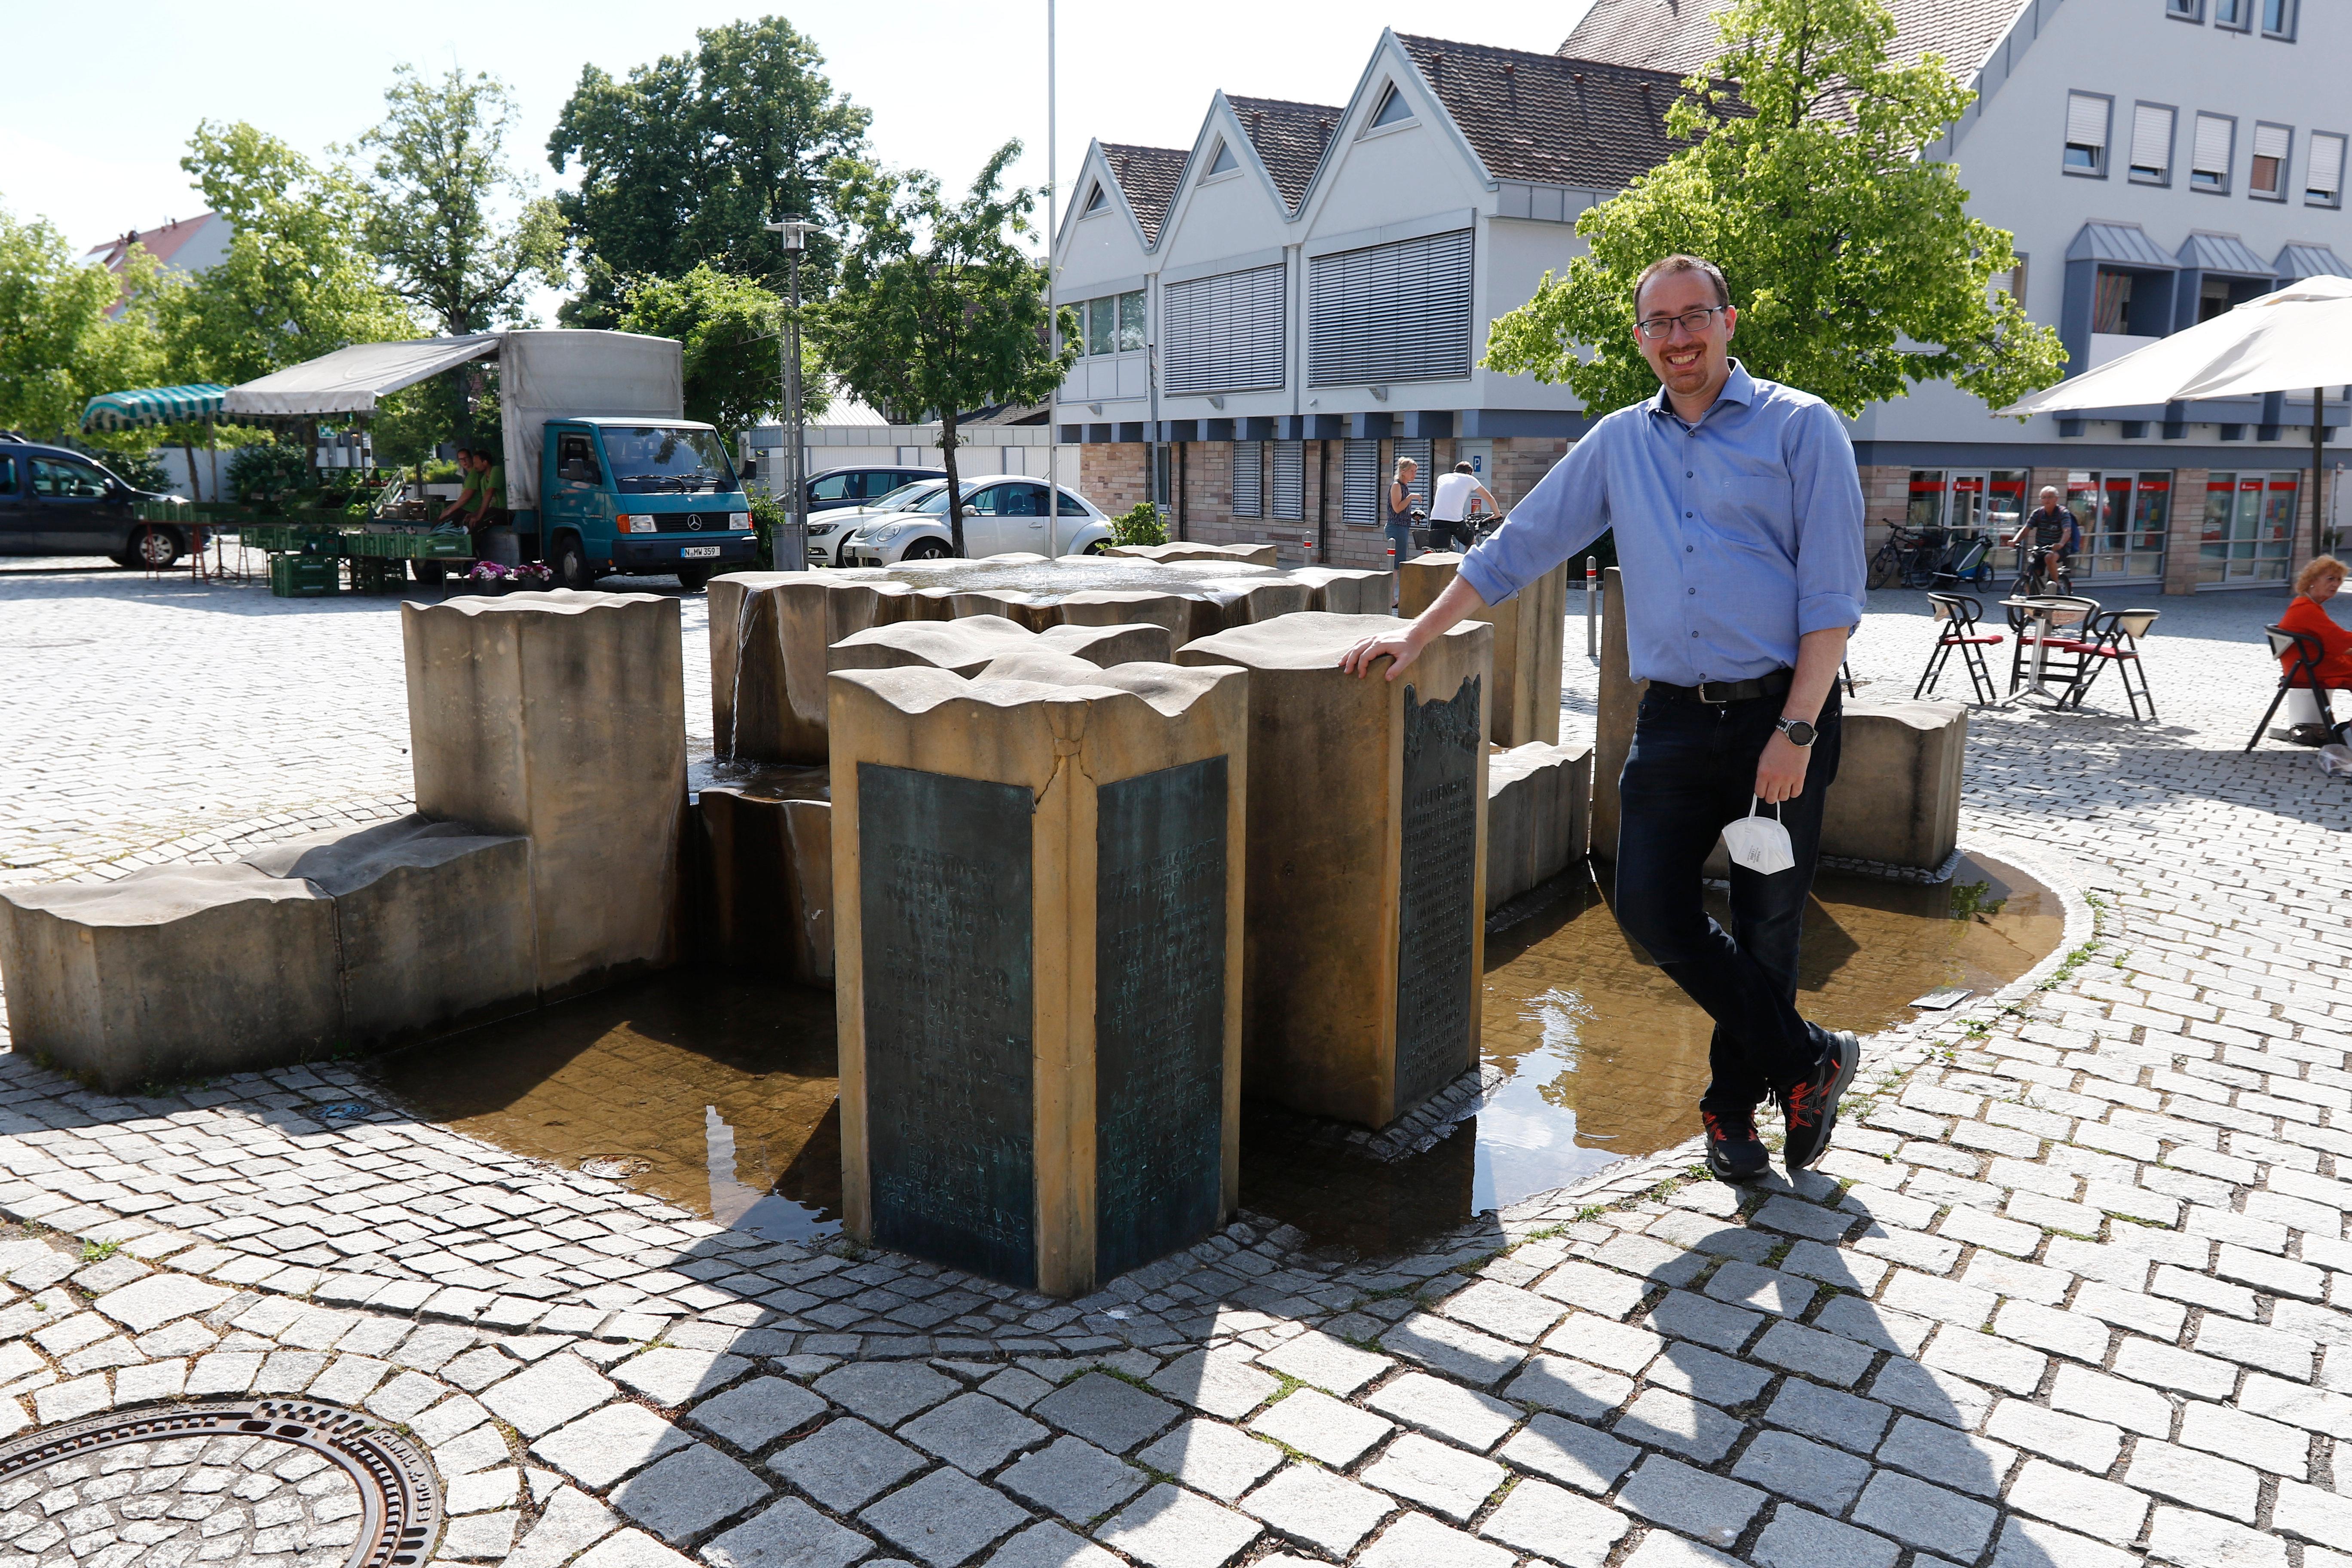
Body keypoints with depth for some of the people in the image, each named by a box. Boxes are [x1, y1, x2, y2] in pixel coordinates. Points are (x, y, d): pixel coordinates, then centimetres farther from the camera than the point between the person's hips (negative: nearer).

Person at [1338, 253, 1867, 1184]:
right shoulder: (1618, 444, 13)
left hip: (1782, 714, -3)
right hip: (1673, 717, 4)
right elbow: (1516, 549, 17)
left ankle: (1735, 1105, 26)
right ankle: (1808, 1061, 14)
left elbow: (1832, 597, -6)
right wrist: (1417, 636, 12)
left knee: (1764, 929, 6)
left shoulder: (1800, 427, 0)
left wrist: (1795, 732, -13)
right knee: (1652, 909, -4)